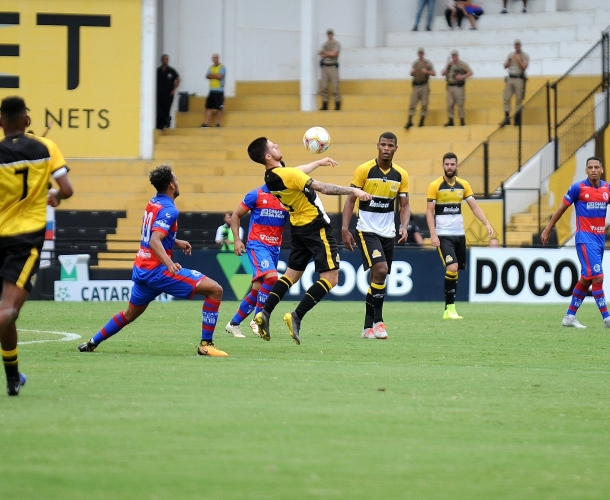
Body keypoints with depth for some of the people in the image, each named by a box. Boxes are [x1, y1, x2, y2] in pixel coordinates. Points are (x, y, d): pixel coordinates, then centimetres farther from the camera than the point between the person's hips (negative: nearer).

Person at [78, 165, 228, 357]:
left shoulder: (153, 203, 11)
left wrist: (177, 242, 27)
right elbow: (154, 241, -29)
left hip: (140, 269, 9)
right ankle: (206, 345, -14)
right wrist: (169, 263, -43)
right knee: (215, 289, -12)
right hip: (157, 270, -9)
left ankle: (92, 343, 33)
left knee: (130, 314, 28)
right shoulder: (168, 209, -15)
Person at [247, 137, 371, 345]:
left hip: (299, 227, 8)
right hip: (316, 227, -8)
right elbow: (324, 188, -25)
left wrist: (319, 163, 35)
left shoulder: (271, 177, 2)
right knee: (330, 278, -4)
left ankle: (264, 313, 8)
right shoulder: (288, 175, -25)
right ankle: (296, 316, -12)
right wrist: (353, 191, -17)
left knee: (292, 273, 18)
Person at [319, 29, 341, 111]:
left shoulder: (336, 44, 4)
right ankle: (325, 105, 0)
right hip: (324, 66, 4)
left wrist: (324, 52, 2)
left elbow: (333, 53, -9)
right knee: (324, 86, -1)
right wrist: (329, 54, -9)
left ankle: (337, 105, -6)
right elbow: (322, 55, 6)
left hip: (333, 66, -4)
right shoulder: (324, 44, 17)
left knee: (335, 86, -8)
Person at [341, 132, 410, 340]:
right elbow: (351, 200, -5)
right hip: (367, 230, -5)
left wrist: (404, 227, -12)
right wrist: (345, 229, -14)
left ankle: (368, 327, 15)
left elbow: (404, 206, 7)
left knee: (377, 279, 8)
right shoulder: (364, 170, -8)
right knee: (380, 270, -22)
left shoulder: (401, 175, 3)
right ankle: (378, 321, -15)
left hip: (388, 233, 5)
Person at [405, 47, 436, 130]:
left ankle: (422, 121, 3)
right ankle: (410, 121, -9)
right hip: (416, 86, 2)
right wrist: (413, 72, -4)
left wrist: (427, 72, -17)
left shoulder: (427, 63, 3)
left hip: (424, 86, -2)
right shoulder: (415, 63, 13)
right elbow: (412, 73, 20)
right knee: (412, 104, -6)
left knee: (424, 104, -3)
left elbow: (434, 73, 1)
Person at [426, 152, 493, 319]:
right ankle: (450, 308, -13)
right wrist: (433, 234, -14)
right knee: (452, 268, -19)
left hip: (459, 234, 5)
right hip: (443, 235, -5)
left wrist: (487, 224, -10)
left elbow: (475, 207, 4)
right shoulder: (434, 186, -5)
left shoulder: (463, 185, 6)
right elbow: (430, 212, -5)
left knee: (455, 271, 6)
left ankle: (448, 310, 13)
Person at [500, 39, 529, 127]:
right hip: (510, 79, 5)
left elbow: (524, 67, -9)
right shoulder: (511, 55, 16)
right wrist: (509, 60, -3)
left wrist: (519, 60, -10)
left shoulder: (524, 56, 2)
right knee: (506, 98, -2)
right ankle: (507, 118, 0)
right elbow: (505, 66, 12)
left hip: (519, 79, -5)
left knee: (518, 100, -5)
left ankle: (517, 119, -3)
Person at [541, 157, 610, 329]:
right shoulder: (578, 188, -7)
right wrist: (548, 229, 5)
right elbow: (562, 208, 2)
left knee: (587, 279, 10)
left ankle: (570, 316, 19)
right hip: (585, 237, -6)